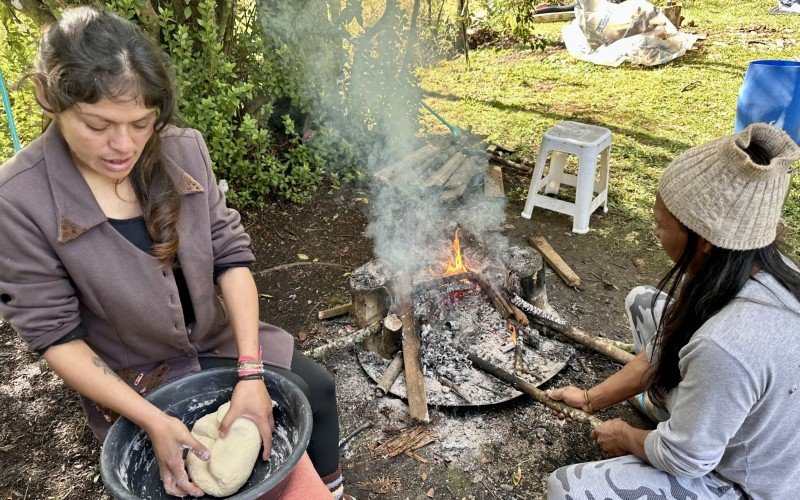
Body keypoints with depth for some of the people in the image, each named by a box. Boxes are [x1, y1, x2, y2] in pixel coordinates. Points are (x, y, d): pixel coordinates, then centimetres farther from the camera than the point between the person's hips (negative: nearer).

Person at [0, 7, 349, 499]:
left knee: (317, 388, 1)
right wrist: (154, 420, -25)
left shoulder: (185, 150, -15)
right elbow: (55, 334, -18)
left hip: (217, 340, 4)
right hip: (127, 379, -3)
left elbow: (231, 256, -14)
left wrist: (251, 373, -22)